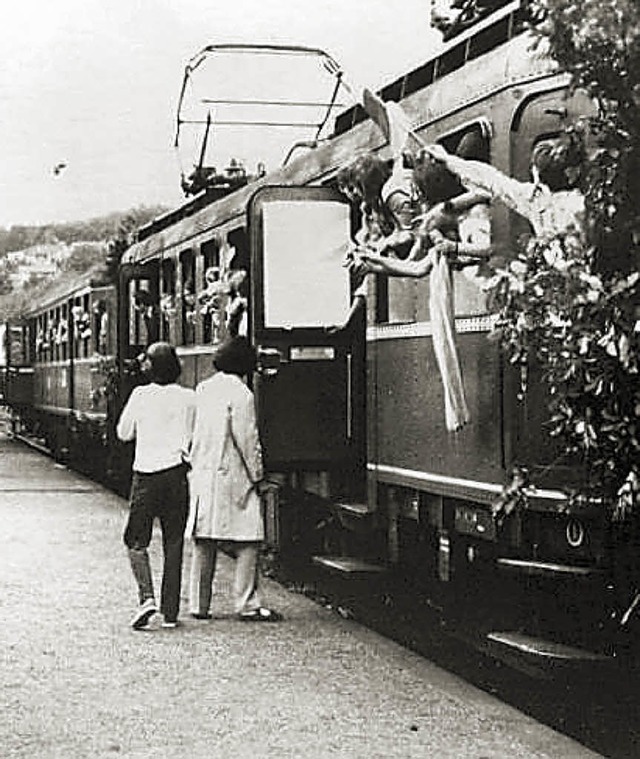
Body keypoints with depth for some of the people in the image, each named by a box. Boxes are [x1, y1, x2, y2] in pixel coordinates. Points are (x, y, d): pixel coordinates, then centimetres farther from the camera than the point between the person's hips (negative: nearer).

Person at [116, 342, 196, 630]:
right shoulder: (189, 398, 0)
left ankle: (147, 596, -12)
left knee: (136, 540, 8)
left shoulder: (141, 395, -4)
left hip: (146, 474, -2)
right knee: (173, 544, 7)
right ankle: (170, 612, 8)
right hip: (178, 473, 2)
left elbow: (123, 433, 5)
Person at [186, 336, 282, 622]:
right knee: (247, 542, -3)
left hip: (202, 474, 7)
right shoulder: (240, 394, -12)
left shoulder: (203, 389, 9)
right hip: (231, 475, -7)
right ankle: (247, 604, -5)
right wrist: (256, 475, -4)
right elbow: (247, 439, -12)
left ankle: (199, 604, 14)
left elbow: (194, 433, 14)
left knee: (204, 542, 11)